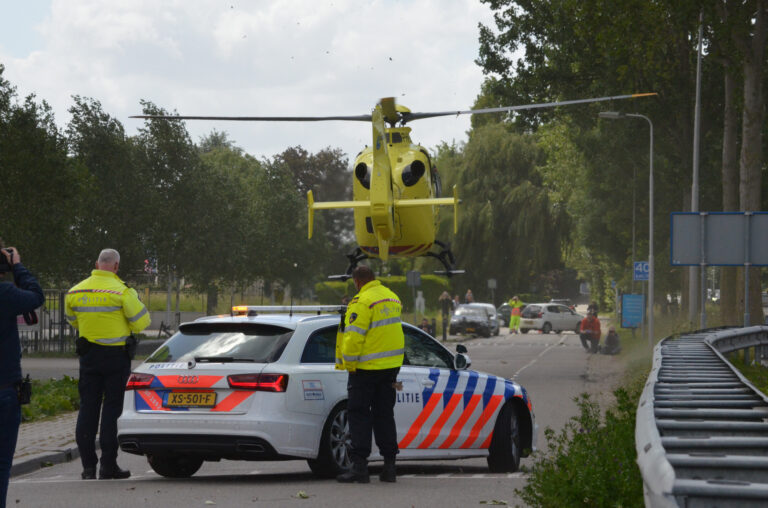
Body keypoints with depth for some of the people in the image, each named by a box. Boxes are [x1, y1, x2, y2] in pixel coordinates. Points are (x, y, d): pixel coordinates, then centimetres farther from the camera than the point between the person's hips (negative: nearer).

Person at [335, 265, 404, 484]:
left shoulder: (363, 302, -15)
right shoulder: (392, 298, 12)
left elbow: (354, 336, -19)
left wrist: (348, 363, -10)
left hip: (367, 367, -7)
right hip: (391, 366, 7)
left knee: (359, 415, -2)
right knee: (384, 414, 12)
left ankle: (359, 466, -7)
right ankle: (389, 466, 11)